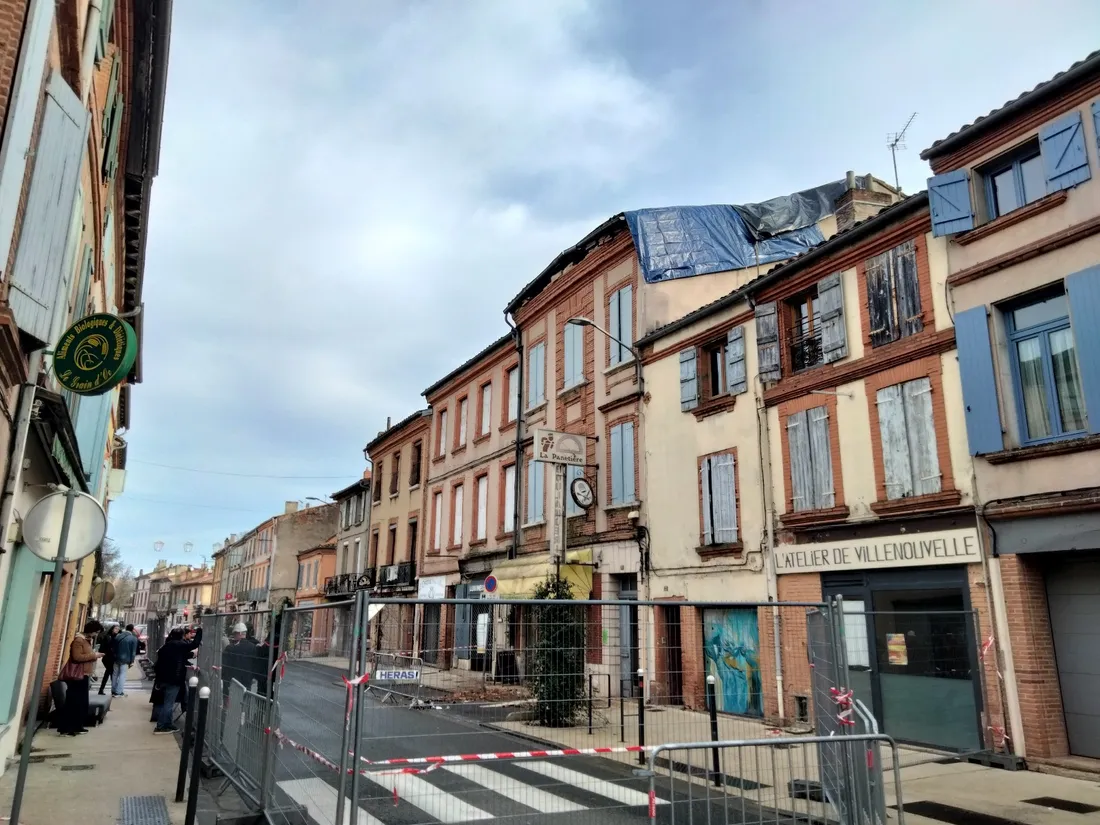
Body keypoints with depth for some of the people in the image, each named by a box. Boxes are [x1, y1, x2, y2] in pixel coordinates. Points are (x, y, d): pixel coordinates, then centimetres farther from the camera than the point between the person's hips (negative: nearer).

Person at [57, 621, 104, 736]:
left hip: (83, 675, 10)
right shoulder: (79, 640, -15)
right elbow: (77, 657, -24)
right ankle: (65, 729, -6)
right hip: (76, 676, -10)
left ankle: (77, 726, 20)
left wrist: (95, 655, 7)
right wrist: (94, 655, -20)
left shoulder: (87, 640, 14)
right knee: (72, 702, -9)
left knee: (82, 702, 13)